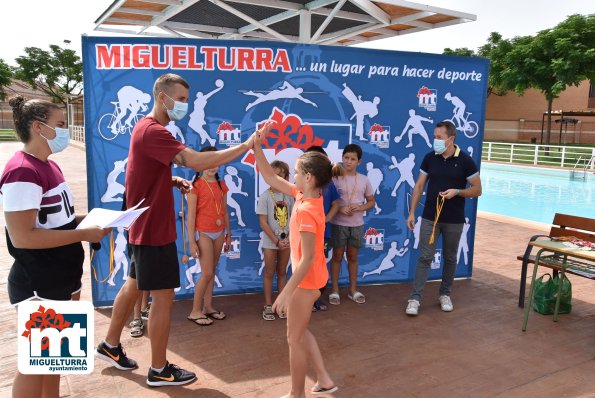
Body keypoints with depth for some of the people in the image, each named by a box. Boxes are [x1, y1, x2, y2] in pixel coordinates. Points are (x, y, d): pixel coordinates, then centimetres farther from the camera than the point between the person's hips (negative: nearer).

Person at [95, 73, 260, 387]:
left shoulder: (149, 128, 13)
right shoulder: (152, 131, -22)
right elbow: (198, 161, -32)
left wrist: (174, 180, 3)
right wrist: (246, 146, -28)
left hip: (146, 228, 10)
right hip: (154, 230, -10)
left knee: (134, 285, 21)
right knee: (163, 297, -1)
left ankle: (110, 346, 38)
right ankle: (159, 370, 13)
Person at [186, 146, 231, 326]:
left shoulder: (221, 185, 9)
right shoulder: (196, 185, -9)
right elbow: (191, 215, -11)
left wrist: (228, 235, 12)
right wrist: (191, 241, -14)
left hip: (219, 233, 6)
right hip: (203, 233, -6)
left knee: (212, 272, 12)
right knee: (207, 273, -6)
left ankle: (208, 307, 22)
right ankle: (195, 311, 7)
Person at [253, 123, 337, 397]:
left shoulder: (306, 211, -28)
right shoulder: (303, 195, -1)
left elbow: (307, 258, -28)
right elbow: (271, 178, 7)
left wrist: (286, 292, -24)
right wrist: (257, 146, 0)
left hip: (306, 281, -10)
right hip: (309, 278, 10)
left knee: (295, 339, 7)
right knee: (300, 332, 24)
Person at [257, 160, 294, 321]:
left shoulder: (289, 196, 0)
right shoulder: (265, 196, -10)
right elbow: (263, 223, -11)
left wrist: (289, 237, -10)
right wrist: (276, 241, -14)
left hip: (286, 240, 3)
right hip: (270, 242, -3)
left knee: (282, 272, 12)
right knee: (269, 273, 6)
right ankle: (268, 306, 16)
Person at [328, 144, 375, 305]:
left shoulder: (364, 180, 2)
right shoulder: (335, 178, -7)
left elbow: (371, 202, 8)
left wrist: (360, 208, -11)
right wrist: (340, 209, -21)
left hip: (357, 224, 3)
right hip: (339, 224, -3)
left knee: (353, 257, 15)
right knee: (337, 256, 7)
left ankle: (353, 290, 27)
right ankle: (335, 291, 17)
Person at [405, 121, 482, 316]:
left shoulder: (465, 161, -7)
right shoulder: (429, 158, 0)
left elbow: (477, 190, -3)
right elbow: (419, 186, 5)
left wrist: (457, 192, -21)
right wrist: (411, 212, 0)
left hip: (454, 220, -1)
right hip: (430, 218, 1)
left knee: (450, 258, 12)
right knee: (425, 257, -1)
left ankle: (445, 294, 29)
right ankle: (415, 298, 2)